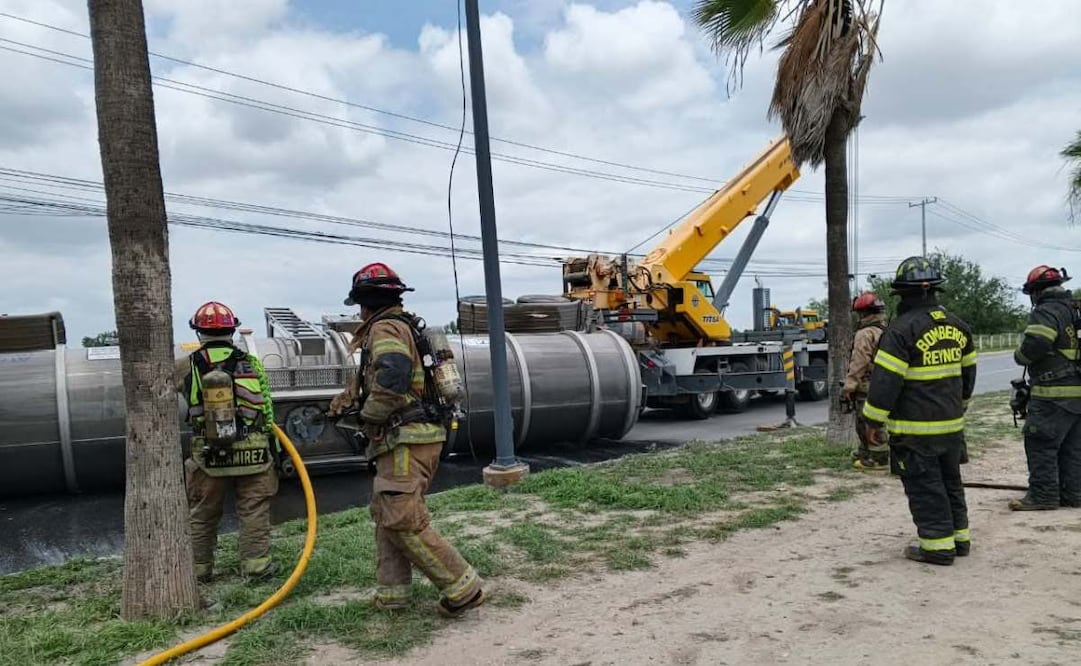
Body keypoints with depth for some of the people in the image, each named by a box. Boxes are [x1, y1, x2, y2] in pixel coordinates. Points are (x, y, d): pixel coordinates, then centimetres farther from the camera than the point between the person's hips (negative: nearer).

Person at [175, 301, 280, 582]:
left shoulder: (186, 367, -4)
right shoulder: (251, 363, -2)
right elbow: (267, 412, 3)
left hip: (208, 456, 1)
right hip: (252, 453, 0)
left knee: (202, 515, 16)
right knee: (254, 511, 9)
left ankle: (199, 568, 26)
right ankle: (256, 563, 9)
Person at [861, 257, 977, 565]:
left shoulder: (901, 329, -17)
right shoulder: (958, 326, 8)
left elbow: (885, 380, -19)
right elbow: (968, 373, 18)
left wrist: (873, 421, -9)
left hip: (915, 429, -7)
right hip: (952, 424, 8)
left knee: (924, 486, 1)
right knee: (950, 481, 19)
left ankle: (938, 545, 5)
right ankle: (959, 537, 28)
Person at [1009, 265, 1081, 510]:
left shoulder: (1046, 312, -13)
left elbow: (1035, 346, -25)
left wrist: (1019, 356, -6)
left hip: (1054, 393, -9)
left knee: (1040, 444, -3)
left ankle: (1043, 495, -2)